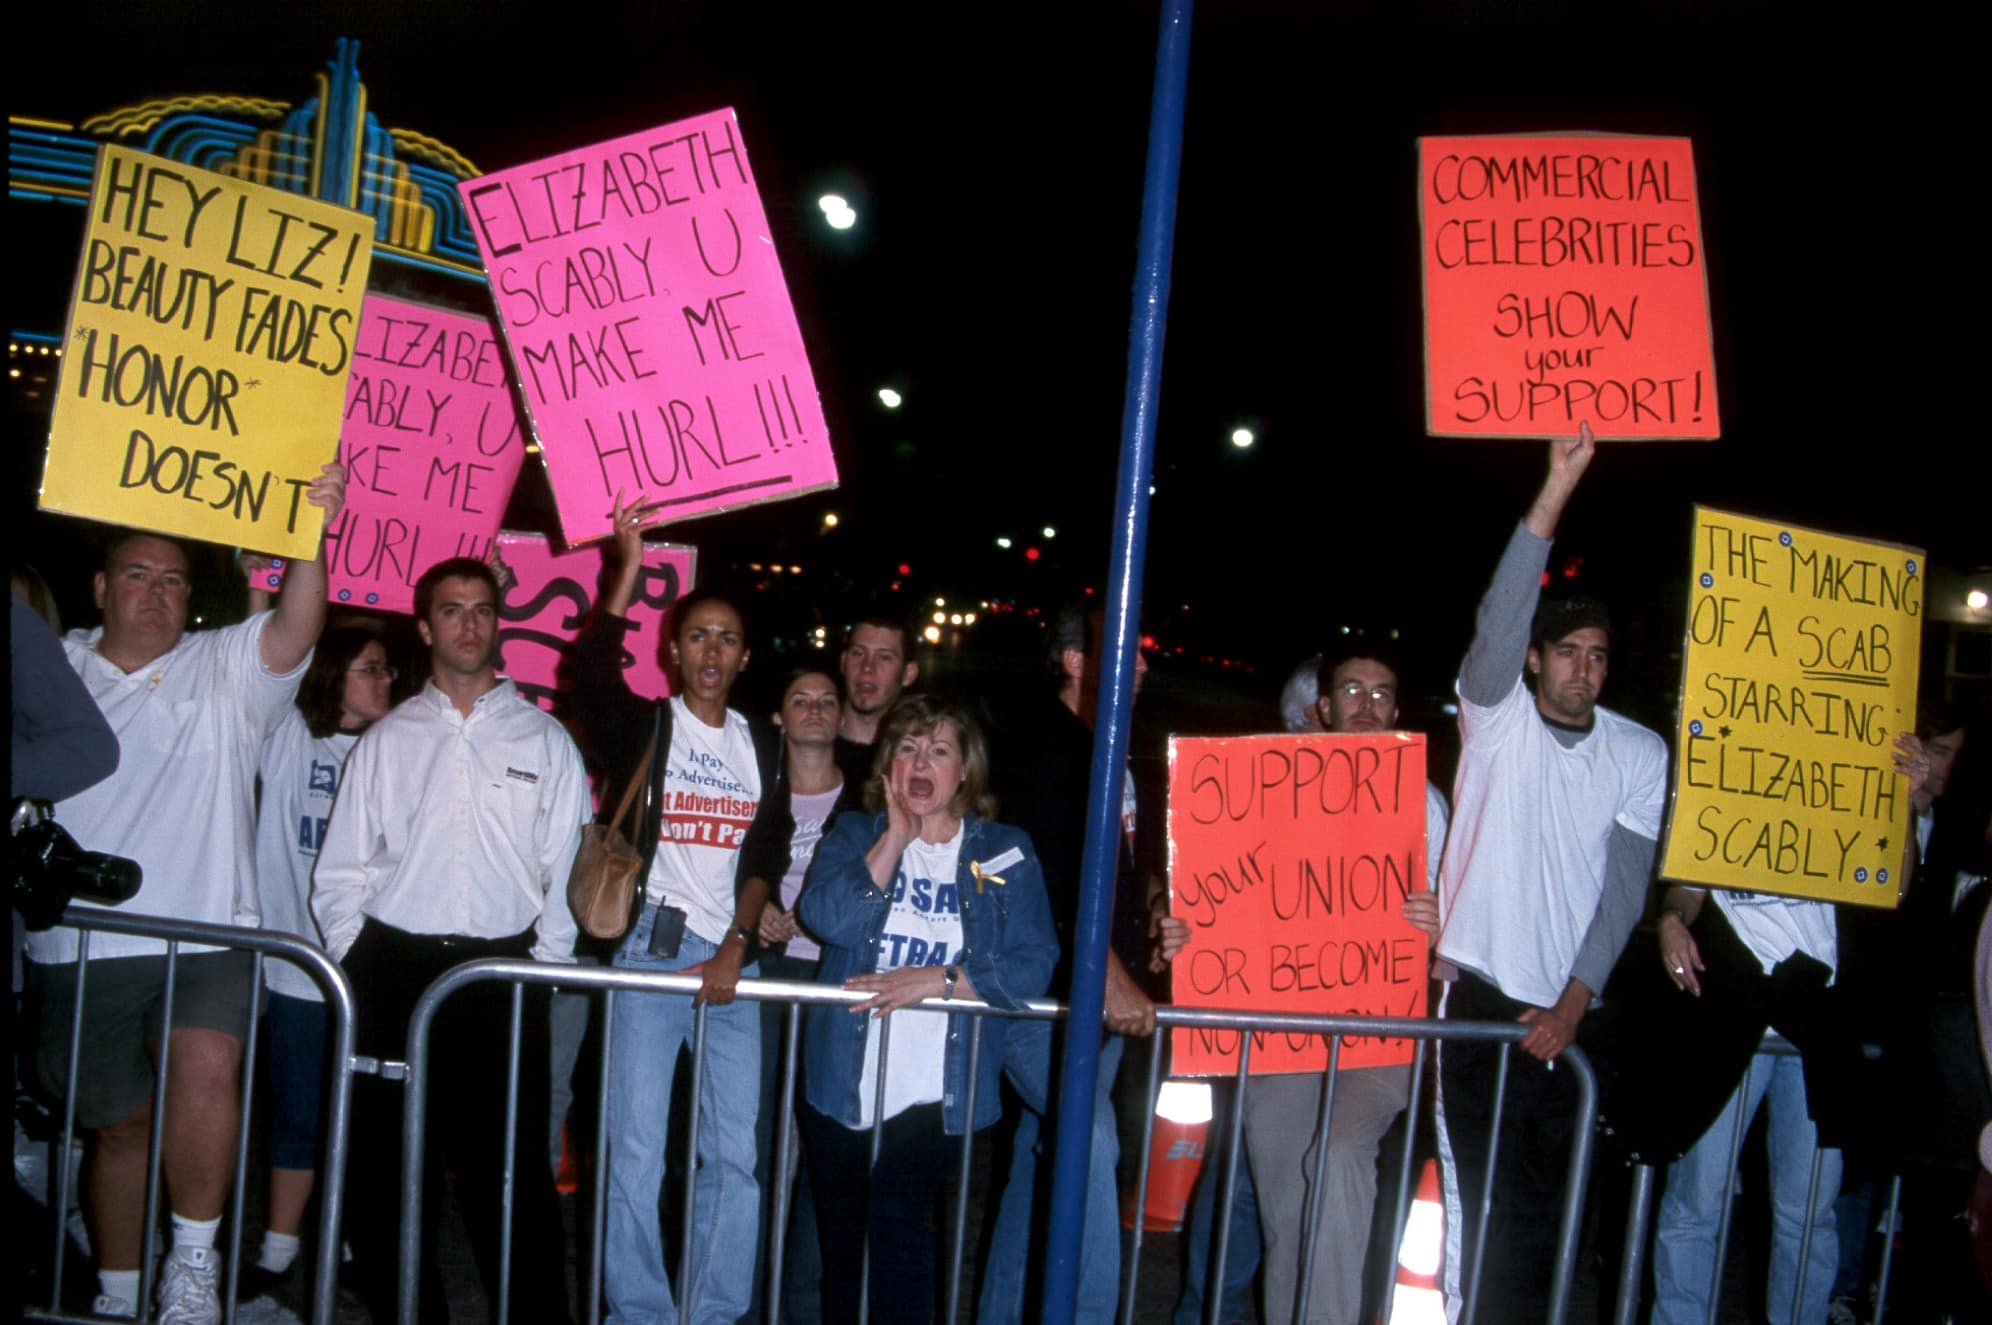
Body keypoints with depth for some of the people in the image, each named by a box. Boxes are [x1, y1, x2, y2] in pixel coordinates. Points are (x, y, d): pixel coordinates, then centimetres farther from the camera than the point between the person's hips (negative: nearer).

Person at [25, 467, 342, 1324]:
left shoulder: (227, 668, 5)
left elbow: (295, 630, -12)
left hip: (204, 935, -2)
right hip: (81, 943, 2)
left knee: (206, 1068, -26)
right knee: (118, 1123, 12)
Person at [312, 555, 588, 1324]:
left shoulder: (546, 740, 9)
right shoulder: (386, 739, 12)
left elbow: (568, 870, 3)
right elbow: (341, 871, 11)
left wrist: (542, 966, -4)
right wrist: (358, 963, 1)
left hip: (504, 974, -2)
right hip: (394, 968, 2)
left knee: (510, 1171, -3)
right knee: (385, 1166, 6)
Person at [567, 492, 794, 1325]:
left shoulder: (762, 747, 13)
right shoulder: (642, 726, 3)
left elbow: (769, 854, 10)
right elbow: (590, 675, -18)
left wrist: (736, 946, -2)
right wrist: (629, 566, -23)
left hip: (731, 962, 3)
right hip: (651, 949, -3)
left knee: (736, 1151, 4)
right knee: (637, 1151, -3)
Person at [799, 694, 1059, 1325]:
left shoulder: (1006, 853, 2)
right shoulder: (856, 835, 7)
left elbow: (1032, 964, -9)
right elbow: (826, 918, -13)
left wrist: (937, 979, -18)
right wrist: (896, 838, -12)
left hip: (934, 1089, -2)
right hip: (843, 1083, 3)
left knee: (897, 1220, -18)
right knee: (841, 1238, 13)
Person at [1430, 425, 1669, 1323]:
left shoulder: (1641, 756, 5)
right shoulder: (1497, 717, -1)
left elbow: (1626, 887, 2)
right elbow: (1498, 618, -18)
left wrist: (1574, 1002, -7)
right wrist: (1558, 488, -26)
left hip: (1563, 1006, 3)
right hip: (1478, 990, -3)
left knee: (1546, 1188, 8)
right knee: (1474, 1181, -3)